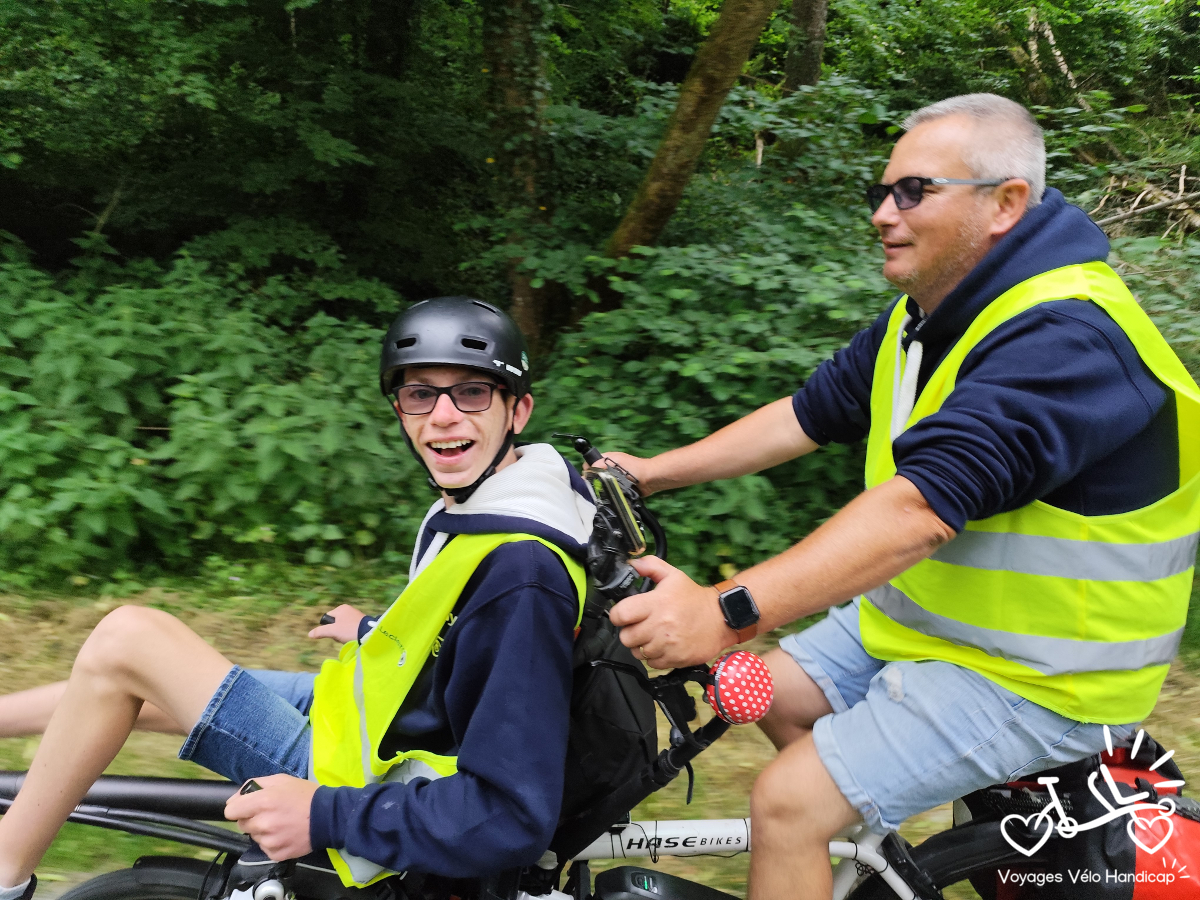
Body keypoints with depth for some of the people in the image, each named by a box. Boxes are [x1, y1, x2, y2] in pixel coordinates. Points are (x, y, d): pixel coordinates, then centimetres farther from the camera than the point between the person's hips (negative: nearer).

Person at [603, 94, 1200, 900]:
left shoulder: (1065, 340, -28)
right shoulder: (930, 314, 5)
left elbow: (920, 507, -40)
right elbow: (811, 412, 9)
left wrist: (728, 613, -46)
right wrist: (655, 470, 6)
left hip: (1028, 676, -10)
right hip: (928, 613, 10)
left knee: (787, 803, -15)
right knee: (776, 692, 14)